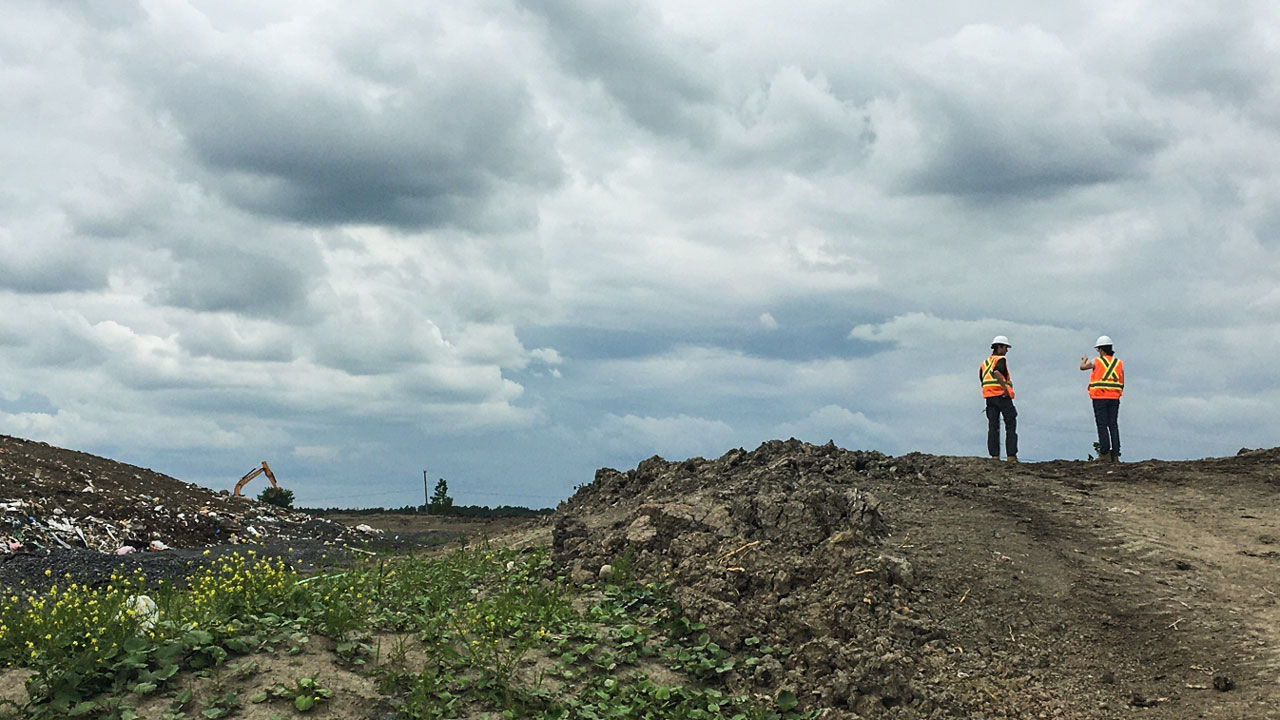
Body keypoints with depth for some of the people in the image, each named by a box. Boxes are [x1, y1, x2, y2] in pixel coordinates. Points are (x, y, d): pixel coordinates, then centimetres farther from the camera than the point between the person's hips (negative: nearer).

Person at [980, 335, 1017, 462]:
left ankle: (994, 455, -3)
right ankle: (1011, 456, -5)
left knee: (993, 427, 3)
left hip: (989, 398, 6)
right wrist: (1006, 388, -21)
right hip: (1003, 396, -6)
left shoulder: (984, 363, 18)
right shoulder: (1001, 360, -5)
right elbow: (997, 372, -25)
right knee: (1010, 426, 1)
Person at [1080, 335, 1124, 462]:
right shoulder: (1119, 363, 7)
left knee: (1102, 425, -4)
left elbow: (1082, 367, 10)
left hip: (1100, 398, -4)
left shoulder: (1097, 361, -3)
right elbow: (1122, 383, 8)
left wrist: (1084, 359, 31)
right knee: (1113, 425, 5)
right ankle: (1115, 455, 1)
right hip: (1114, 398, 4)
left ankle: (1105, 454, -11)